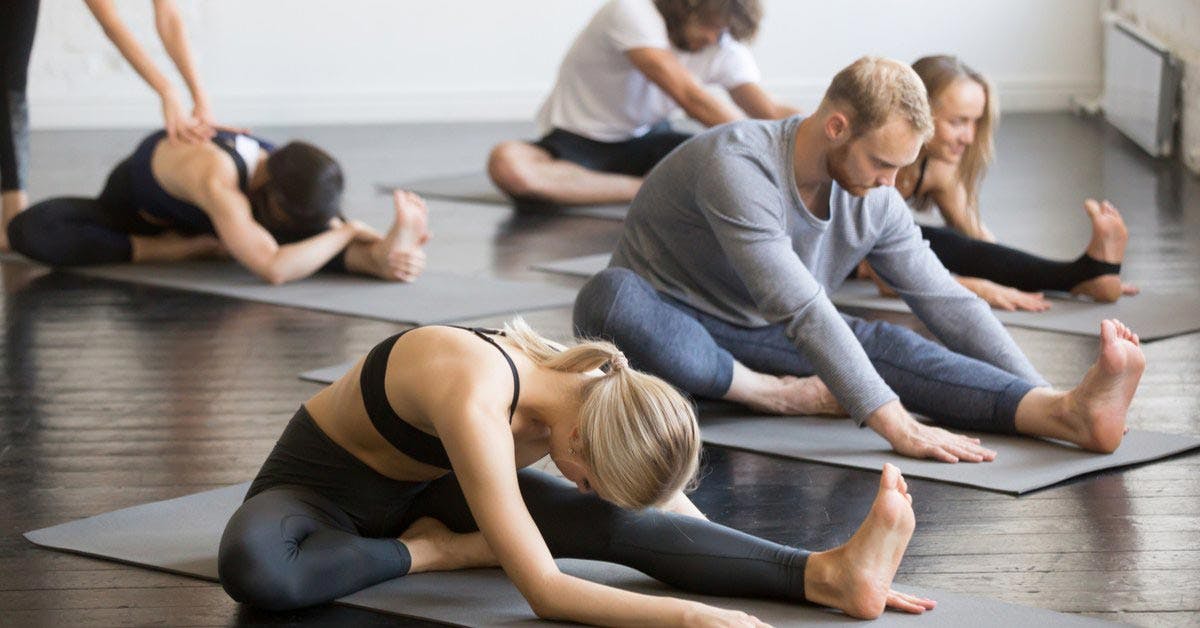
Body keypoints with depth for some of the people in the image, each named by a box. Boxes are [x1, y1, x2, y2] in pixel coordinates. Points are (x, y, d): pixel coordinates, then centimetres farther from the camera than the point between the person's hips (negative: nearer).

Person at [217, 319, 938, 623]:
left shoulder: (600, 393, -16)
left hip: (425, 485, 6)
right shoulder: (476, 401, -41)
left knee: (625, 523, -23)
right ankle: (431, 551, -23)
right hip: (323, 487, -5)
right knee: (252, 566, -45)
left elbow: (675, 511, -5)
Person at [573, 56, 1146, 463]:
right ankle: (776, 395, -29)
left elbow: (948, 304, 0)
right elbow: (802, 311, -38)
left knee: (886, 346, -26)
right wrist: (895, 424, -44)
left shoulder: (875, 203, -5)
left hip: (760, 338, 5)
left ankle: (1066, 413, -44)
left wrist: (1038, 398, -11)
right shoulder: (738, 166, -30)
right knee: (611, 296, -42)